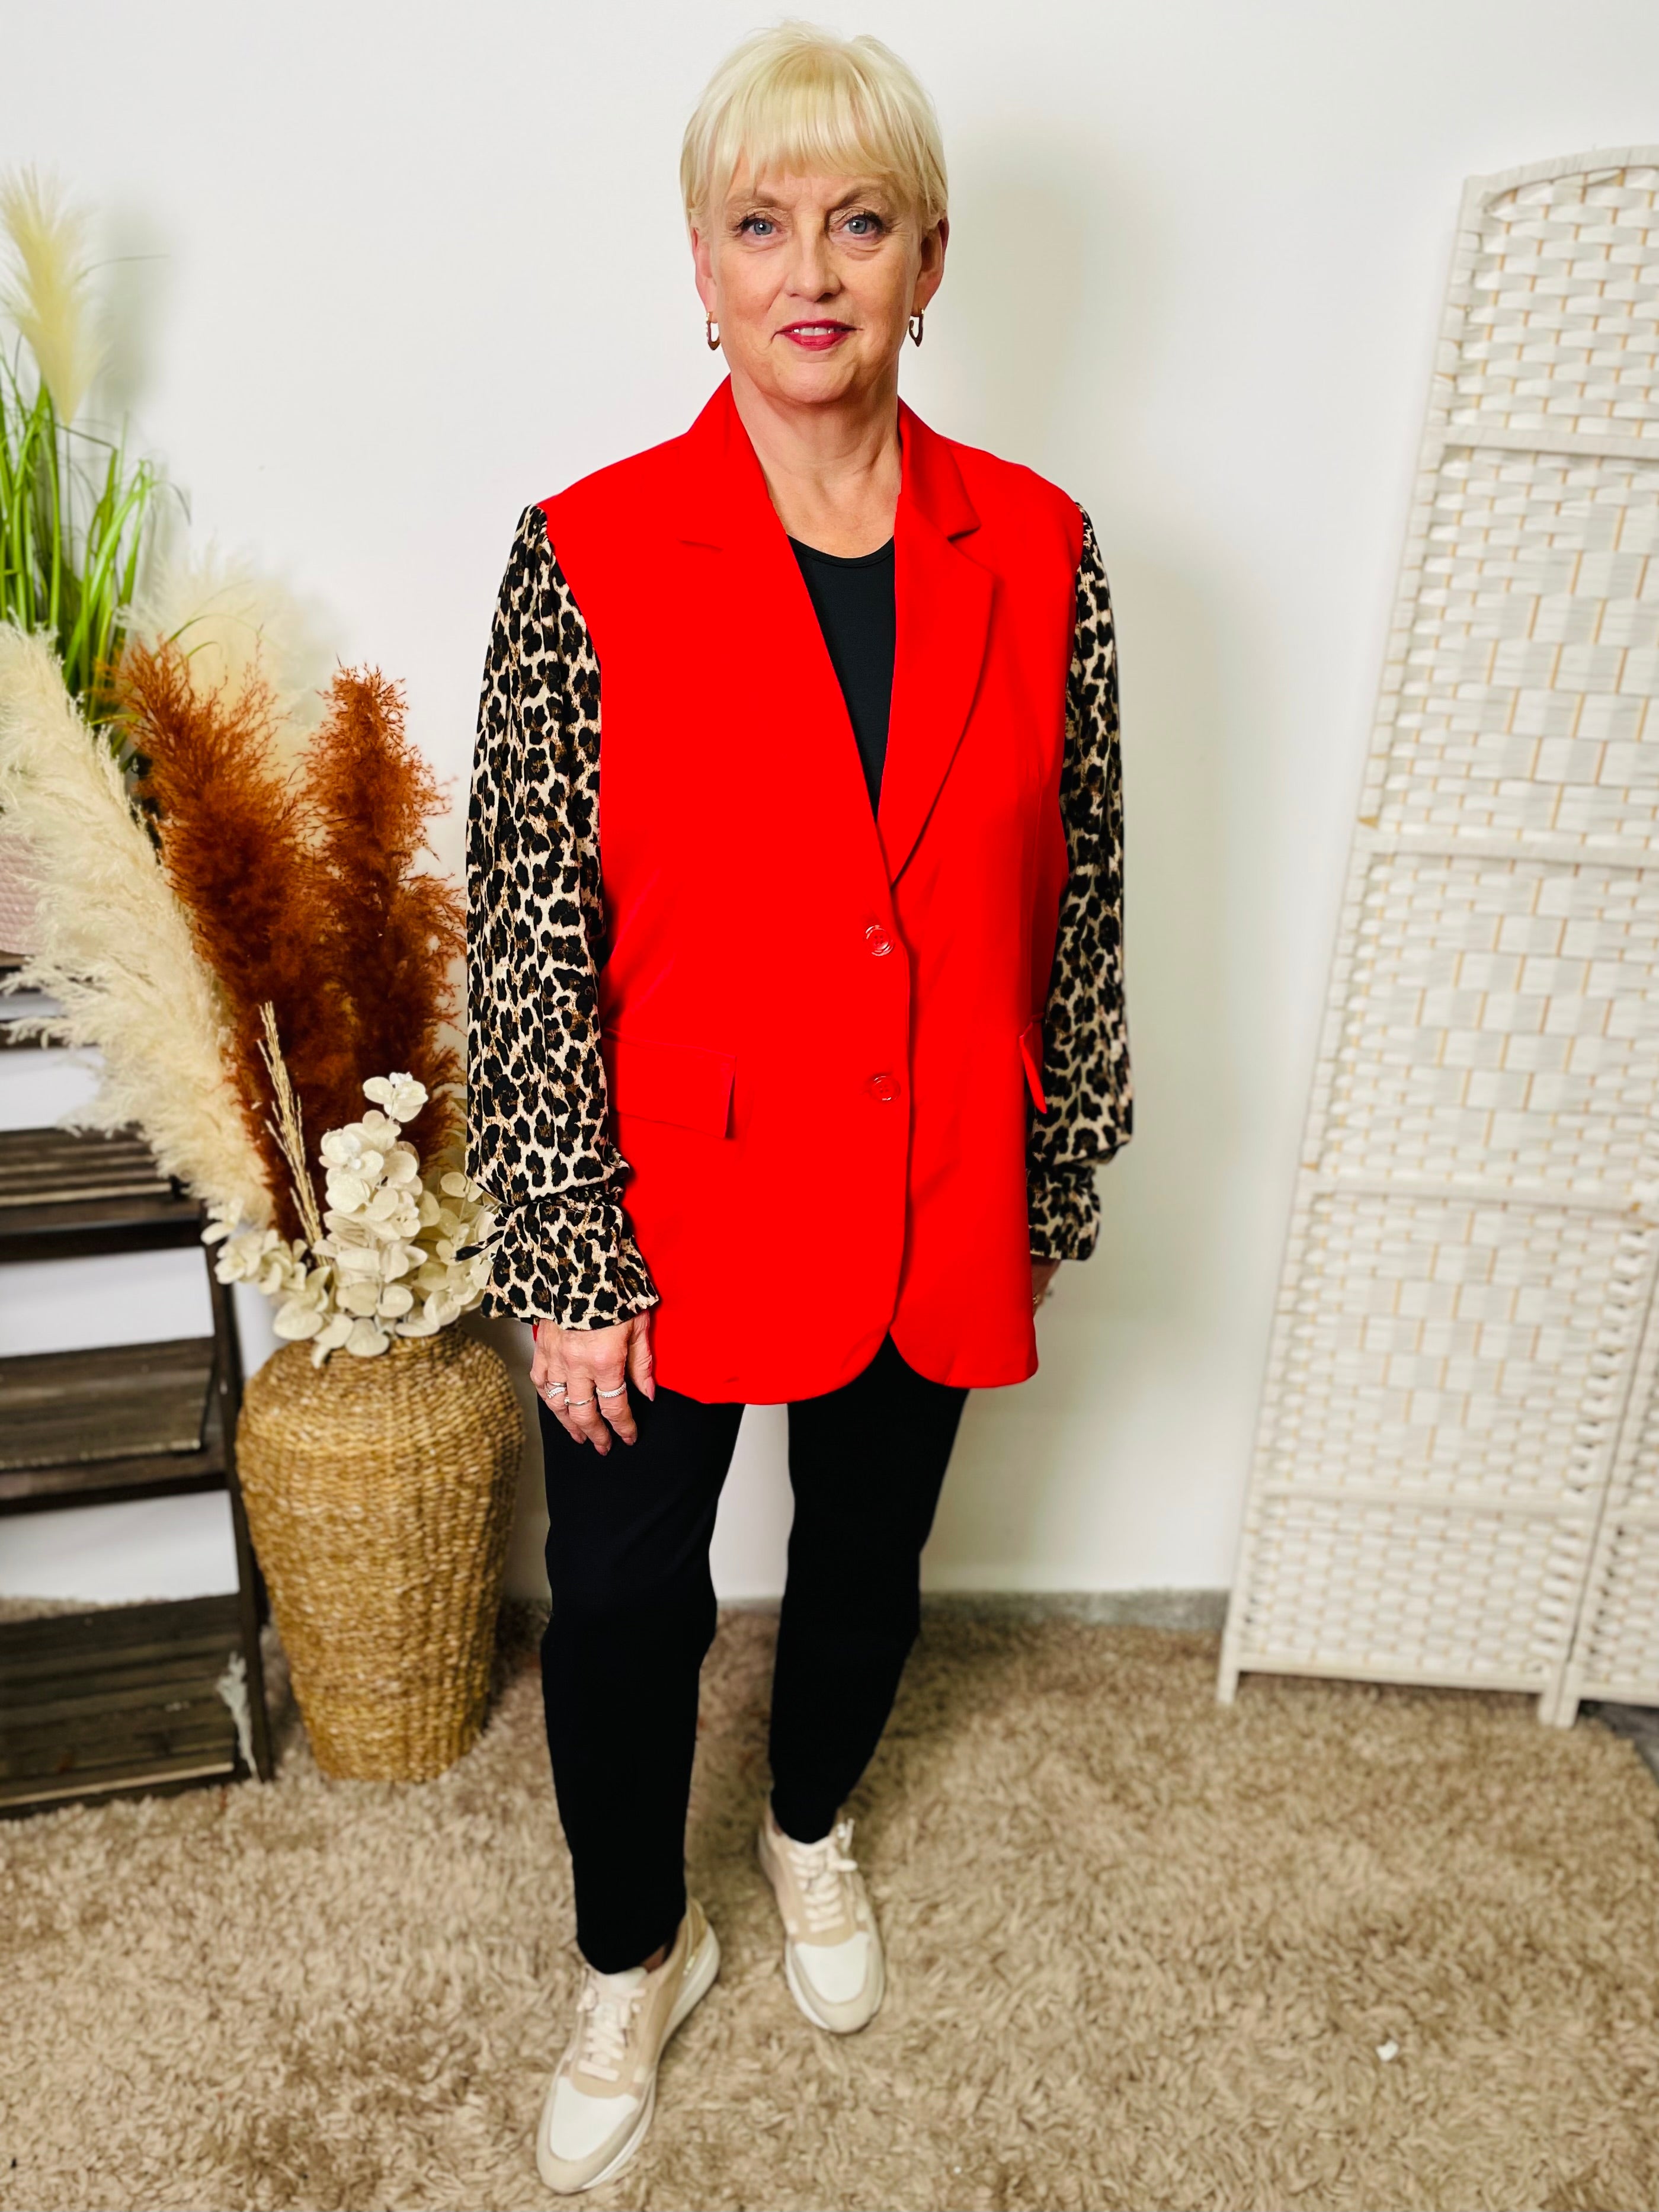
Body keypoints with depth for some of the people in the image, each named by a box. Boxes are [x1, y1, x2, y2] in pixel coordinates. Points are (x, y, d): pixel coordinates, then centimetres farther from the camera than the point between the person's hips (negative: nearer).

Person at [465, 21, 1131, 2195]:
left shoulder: (1039, 552, -3)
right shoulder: (586, 560, -11)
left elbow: (1074, 897, 2)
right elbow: (527, 938, -11)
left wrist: (1052, 1194, 5)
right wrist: (568, 1267, -10)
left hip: (934, 1210, 3)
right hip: (672, 1210, -2)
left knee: (869, 1561, 22)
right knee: (623, 1602, 12)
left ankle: (812, 1826, 56)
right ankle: (637, 1954, 44)